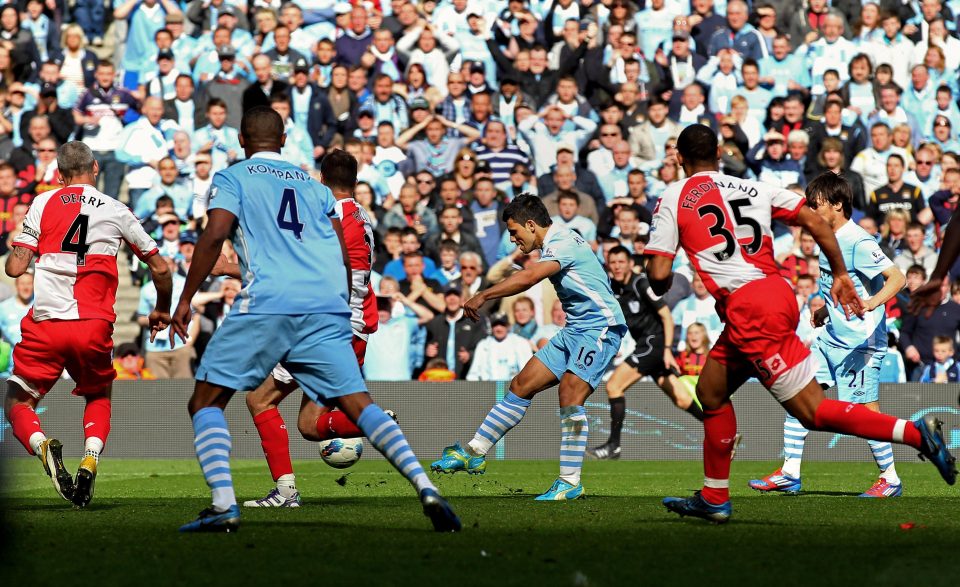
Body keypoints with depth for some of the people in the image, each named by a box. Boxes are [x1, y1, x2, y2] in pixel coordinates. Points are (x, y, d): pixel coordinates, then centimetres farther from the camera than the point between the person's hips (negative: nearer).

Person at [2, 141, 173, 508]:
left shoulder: (43, 204, 6)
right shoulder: (116, 211, 10)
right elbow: (160, 269, 15)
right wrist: (161, 311, 33)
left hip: (45, 325, -1)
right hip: (94, 327, 1)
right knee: (99, 398, 26)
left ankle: (42, 446, -20)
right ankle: (90, 461, -2)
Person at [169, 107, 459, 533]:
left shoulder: (232, 179, 13)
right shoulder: (316, 188, 26)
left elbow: (215, 234, -3)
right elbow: (343, 258, 19)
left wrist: (185, 300, -1)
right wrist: (340, 314, 29)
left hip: (265, 305, -4)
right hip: (326, 306, 4)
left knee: (206, 402, 6)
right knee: (358, 404, 3)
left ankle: (223, 504, -13)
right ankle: (425, 488, -15)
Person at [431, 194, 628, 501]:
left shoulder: (563, 243, -17)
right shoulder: (557, 243, 14)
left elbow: (529, 277, -31)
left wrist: (483, 296, -30)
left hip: (600, 327, -10)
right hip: (575, 330, 10)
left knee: (570, 394, -21)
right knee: (522, 386, 6)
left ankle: (570, 483, -15)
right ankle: (473, 453, 10)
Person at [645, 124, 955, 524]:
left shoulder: (673, 199, 2)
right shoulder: (753, 188, 16)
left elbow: (659, 274, -3)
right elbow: (815, 222, 8)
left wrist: (662, 287, 21)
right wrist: (840, 274, 15)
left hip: (747, 308, -7)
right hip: (777, 292, 7)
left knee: (814, 412, -6)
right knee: (710, 391, 22)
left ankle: (915, 433, -19)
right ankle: (714, 499, 27)